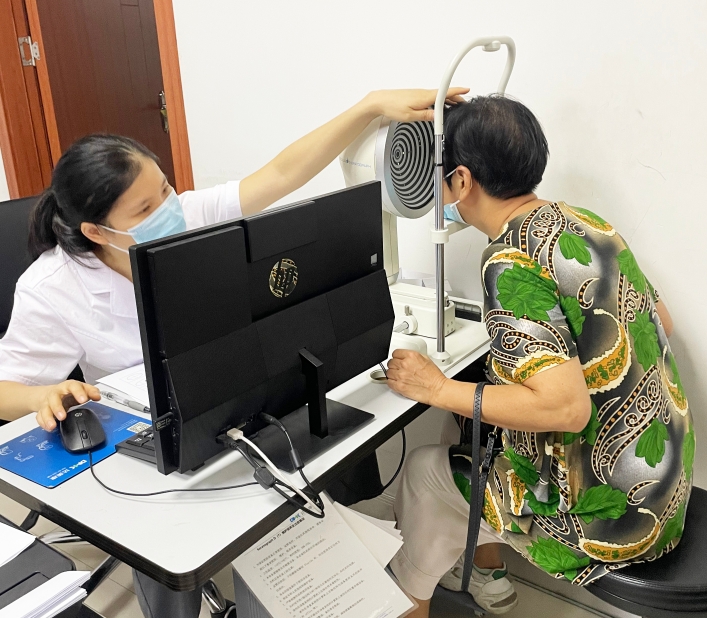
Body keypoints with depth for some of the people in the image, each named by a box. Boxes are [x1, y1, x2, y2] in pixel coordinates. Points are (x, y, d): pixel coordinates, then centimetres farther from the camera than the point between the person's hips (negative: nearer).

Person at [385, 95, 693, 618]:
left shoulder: (511, 262, -24)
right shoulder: (588, 223, 1)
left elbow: (566, 408, -31)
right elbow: (660, 322, 11)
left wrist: (440, 389, -21)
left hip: (611, 514, -8)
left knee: (425, 469, 11)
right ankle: (486, 574, 40)